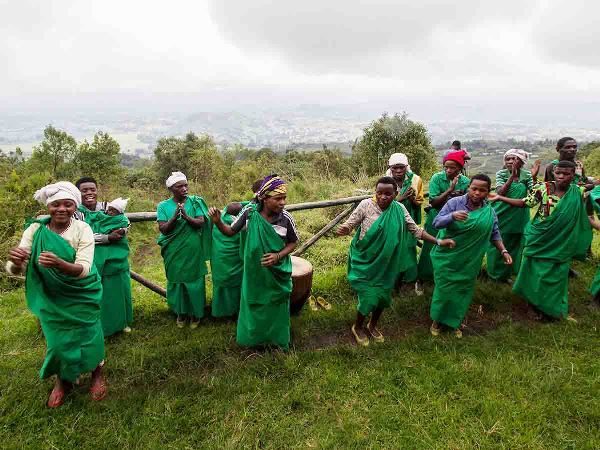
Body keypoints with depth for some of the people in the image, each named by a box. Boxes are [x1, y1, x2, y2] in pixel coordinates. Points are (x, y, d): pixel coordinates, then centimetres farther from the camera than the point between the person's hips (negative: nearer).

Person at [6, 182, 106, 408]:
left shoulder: (83, 229, -20)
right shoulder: (35, 230, -14)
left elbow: (84, 269, -28)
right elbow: (14, 270, -18)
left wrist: (59, 264, -48)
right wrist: (16, 262, -42)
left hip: (83, 295, -2)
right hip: (51, 296, 2)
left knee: (87, 335, 8)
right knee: (58, 340, 11)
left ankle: (97, 374, 37)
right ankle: (62, 380, 40)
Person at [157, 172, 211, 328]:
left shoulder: (195, 202, -3)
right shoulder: (163, 206, -2)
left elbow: (201, 223, -11)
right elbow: (162, 229, -9)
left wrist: (186, 216, -28)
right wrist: (175, 217, -25)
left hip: (193, 252, -1)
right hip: (174, 253, 1)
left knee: (194, 282, 8)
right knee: (176, 282, 12)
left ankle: (196, 313, 25)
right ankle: (181, 312, 31)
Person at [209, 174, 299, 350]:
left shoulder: (286, 218, -19)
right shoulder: (249, 212, -17)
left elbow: (293, 242, -5)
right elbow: (230, 231, -5)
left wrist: (278, 256, -20)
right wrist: (218, 222, -25)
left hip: (277, 271, -1)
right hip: (254, 269, 1)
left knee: (276, 306, 16)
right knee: (253, 304, 17)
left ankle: (276, 340, 39)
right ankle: (253, 337, 41)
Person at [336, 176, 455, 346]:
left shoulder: (400, 209, -6)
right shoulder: (366, 205, -15)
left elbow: (415, 230, 1)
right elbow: (350, 224, -11)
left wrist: (438, 241, -3)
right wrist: (343, 229, -35)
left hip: (386, 263, 4)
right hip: (365, 261, -4)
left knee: (383, 295, 14)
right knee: (368, 297, -3)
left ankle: (372, 325, 42)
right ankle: (358, 327, 27)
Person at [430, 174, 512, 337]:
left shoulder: (490, 211, -1)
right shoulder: (454, 202, -12)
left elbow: (494, 233, 10)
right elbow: (436, 222, -17)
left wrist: (503, 251, -2)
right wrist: (452, 216, -34)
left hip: (469, 261, 3)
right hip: (447, 257, -3)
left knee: (463, 291, 13)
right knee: (444, 289, 6)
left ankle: (455, 322, 32)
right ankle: (437, 320, 27)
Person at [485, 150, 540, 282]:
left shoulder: (527, 175, -3)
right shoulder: (501, 173, -9)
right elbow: (500, 193, -24)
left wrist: (534, 177, -24)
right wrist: (512, 176, -32)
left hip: (519, 217, 3)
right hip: (501, 216, -3)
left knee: (514, 245, 13)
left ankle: (506, 272, 31)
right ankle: (495, 272, 25)